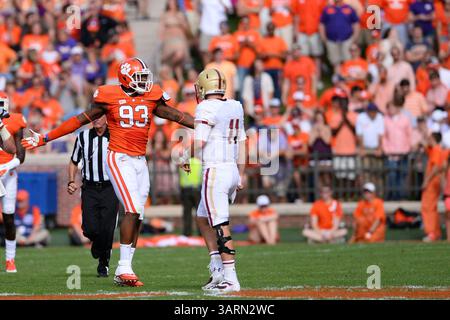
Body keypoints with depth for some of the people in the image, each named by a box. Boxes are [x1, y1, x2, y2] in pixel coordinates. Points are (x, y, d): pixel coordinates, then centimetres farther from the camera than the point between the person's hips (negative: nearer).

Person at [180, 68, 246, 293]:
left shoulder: (207, 108, -11)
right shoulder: (235, 108, 12)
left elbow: (198, 141, -19)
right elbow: (242, 142, 17)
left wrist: (185, 158, 1)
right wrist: (241, 175, 24)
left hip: (215, 171, -8)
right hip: (232, 170, 8)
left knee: (221, 227, -8)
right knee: (202, 219, 20)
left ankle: (230, 278, -10)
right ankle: (218, 270, 15)